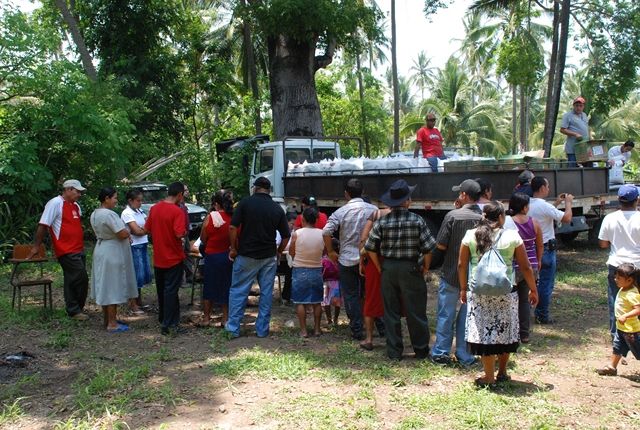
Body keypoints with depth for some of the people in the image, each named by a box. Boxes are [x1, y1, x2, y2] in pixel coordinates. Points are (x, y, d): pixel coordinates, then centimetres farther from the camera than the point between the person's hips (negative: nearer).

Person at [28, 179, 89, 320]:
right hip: (66, 251, -9)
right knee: (81, 279, -10)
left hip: (79, 250, 9)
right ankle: (74, 310, 0)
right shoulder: (55, 203, -10)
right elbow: (43, 225, -11)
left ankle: (75, 309, 23)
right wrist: (36, 246, -10)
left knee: (72, 281, 14)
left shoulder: (76, 206, 15)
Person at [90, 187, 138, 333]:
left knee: (104, 287, 15)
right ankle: (112, 324, 2)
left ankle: (107, 320, 24)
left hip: (101, 251, 10)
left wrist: (125, 235, 9)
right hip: (112, 254, -10)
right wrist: (128, 233, -1)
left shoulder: (94, 214, 8)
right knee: (112, 288, -3)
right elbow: (123, 234, -25)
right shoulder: (109, 214, -22)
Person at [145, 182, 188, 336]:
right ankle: (169, 324, 2)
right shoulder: (177, 211, -18)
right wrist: (185, 232, -5)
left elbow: (147, 229, 10)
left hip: (158, 258, 6)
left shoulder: (154, 208, 2)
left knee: (161, 290, 18)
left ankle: (163, 319, 31)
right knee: (171, 291, 0)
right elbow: (180, 234, -26)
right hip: (173, 258, -6)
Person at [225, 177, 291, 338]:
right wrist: (278, 252, 16)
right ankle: (262, 329, 15)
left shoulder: (245, 202, -6)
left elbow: (233, 227, -12)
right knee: (266, 292, 10)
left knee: (238, 291, 9)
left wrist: (233, 248, 0)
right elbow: (286, 236, 3)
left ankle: (233, 327, 12)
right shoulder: (277, 209, 2)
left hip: (247, 255, -2)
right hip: (269, 257, 2)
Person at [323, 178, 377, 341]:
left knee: (351, 295, 8)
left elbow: (326, 232, -18)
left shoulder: (341, 212, -10)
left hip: (347, 260, -2)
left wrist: (331, 252, -4)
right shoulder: (374, 210, -4)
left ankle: (357, 330, 11)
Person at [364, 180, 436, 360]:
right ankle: (421, 350, 21)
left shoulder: (382, 222, -5)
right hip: (411, 270, -2)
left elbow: (370, 248, -3)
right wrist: (425, 267, 5)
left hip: (388, 270, 2)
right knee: (415, 311, 10)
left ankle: (394, 351, 17)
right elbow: (428, 247, -10)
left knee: (391, 312, 11)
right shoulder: (417, 220, -10)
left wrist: (380, 268, 8)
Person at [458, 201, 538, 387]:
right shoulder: (512, 236, -3)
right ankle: (502, 372, 28)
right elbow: (525, 267, 1)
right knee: (505, 331, 16)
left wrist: (463, 288, 14)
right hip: (505, 293, 0)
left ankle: (489, 377, 10)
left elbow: (461, 265, 3)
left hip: (478, 292, 0)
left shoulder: (470, 236, 0)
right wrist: (533, 290, 12)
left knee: (484, 331, 6)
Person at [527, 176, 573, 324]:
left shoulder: (529, 205, 5)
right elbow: (567, 218, -18)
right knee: (546, 283, 1)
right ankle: (543, 316, 6)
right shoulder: (544, 206, -21)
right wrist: (568, 203, -3)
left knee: (538, 282, 17)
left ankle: (539, 313, 25)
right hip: (546, 249, -8)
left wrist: (556, 203, 20)